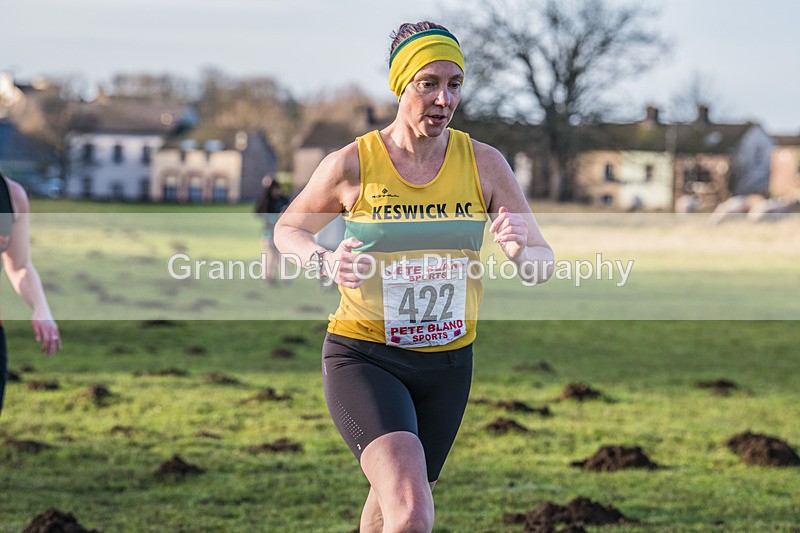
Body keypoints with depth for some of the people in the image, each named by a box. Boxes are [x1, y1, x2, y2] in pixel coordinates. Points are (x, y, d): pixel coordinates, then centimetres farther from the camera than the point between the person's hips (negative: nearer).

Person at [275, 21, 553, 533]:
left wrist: (521, 249, -28)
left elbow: (544, 264, -4)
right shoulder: (353, 164, -11)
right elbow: (288, 229, 6)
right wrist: (326, 261, -17)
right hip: (363, 358, -4)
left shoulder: (484, 163, -5)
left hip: (448, 363, 4)